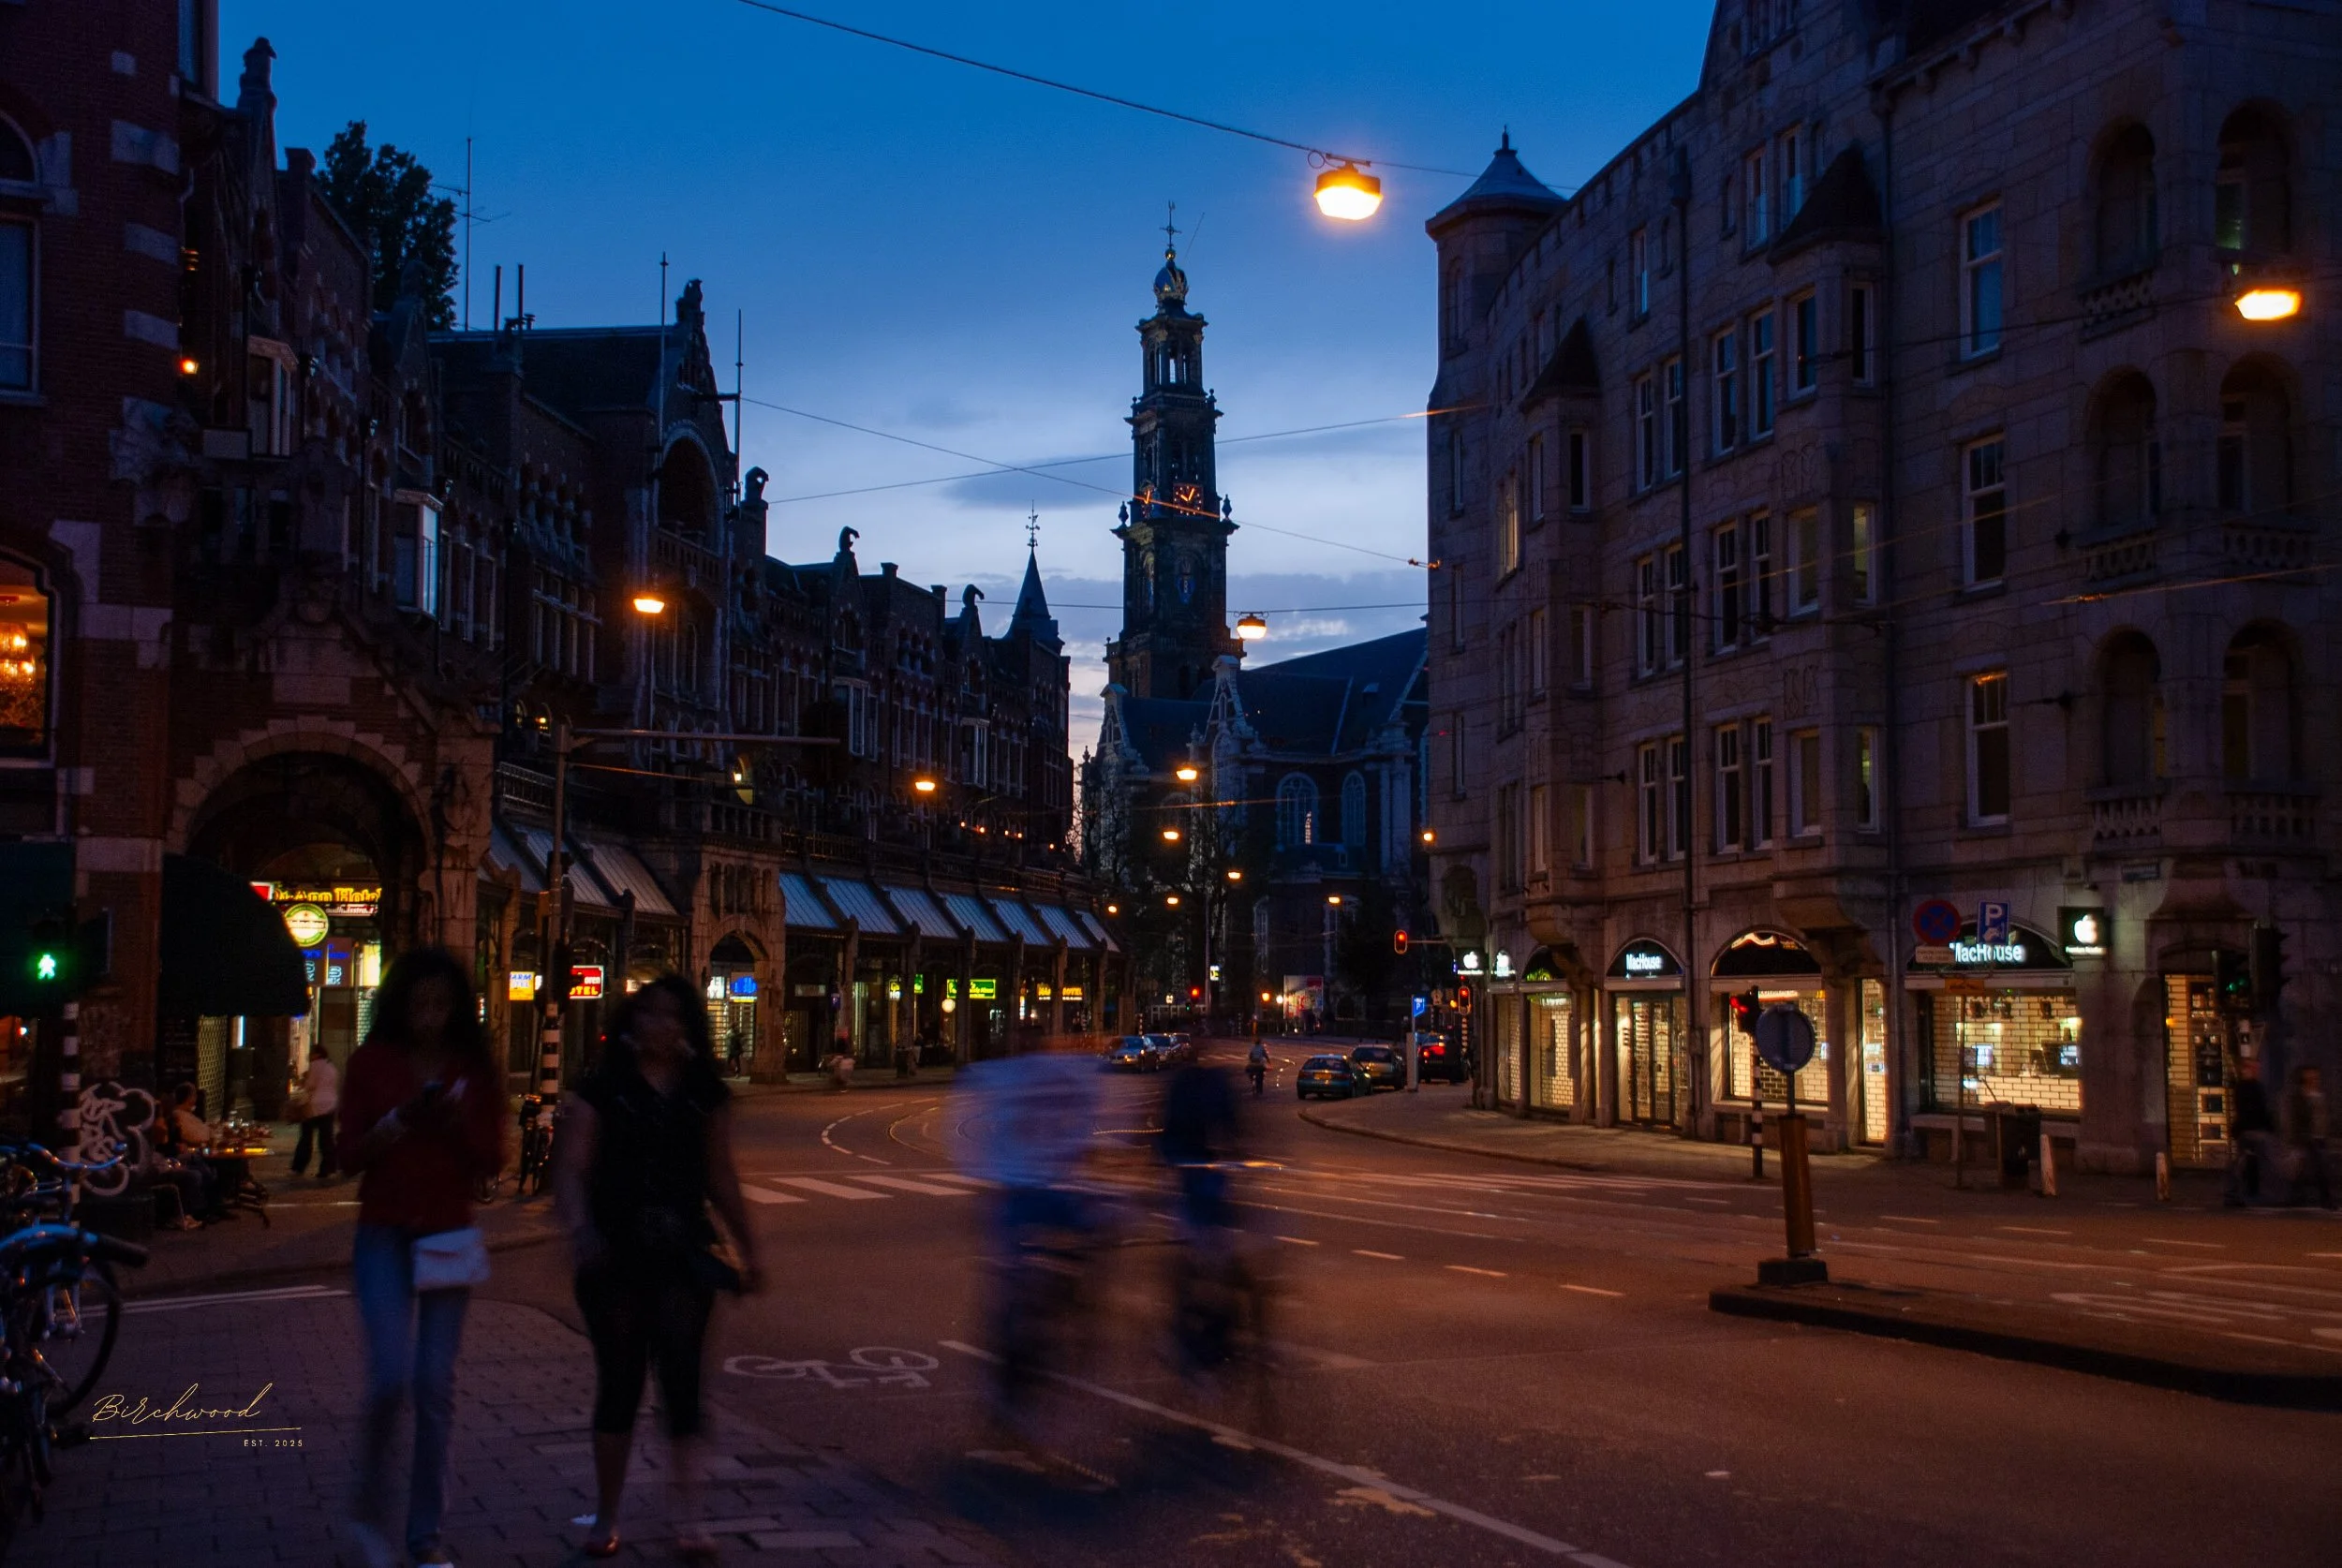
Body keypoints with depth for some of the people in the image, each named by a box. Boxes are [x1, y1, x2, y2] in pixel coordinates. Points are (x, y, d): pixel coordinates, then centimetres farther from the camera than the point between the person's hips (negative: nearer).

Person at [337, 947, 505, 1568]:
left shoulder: (476, 1070, 5)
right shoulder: (372, 1062, 0)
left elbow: (492, 1160, 3)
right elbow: (350, 1156, -1)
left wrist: (458, 1120, -15)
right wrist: (395, 1123, -18)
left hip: (448, 1235, 2)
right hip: (384, 1237, -2)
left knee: (436, 1387, 1)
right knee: (391, 1377, -13)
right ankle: (368, 1510, 10)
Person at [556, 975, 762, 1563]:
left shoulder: (704, 1094, 8)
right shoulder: (602, 1089, 0)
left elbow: (720, 1177, 15)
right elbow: (572, 1169, -7)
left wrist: (746, 1246, 15)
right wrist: (581, 1229, -23)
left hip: (682, 1256, 1)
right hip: (616, 1256, -1)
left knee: (682, 1382, -6)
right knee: (619, 1383, 7)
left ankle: (688, 1520, -4)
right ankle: (606, 1517, 21)